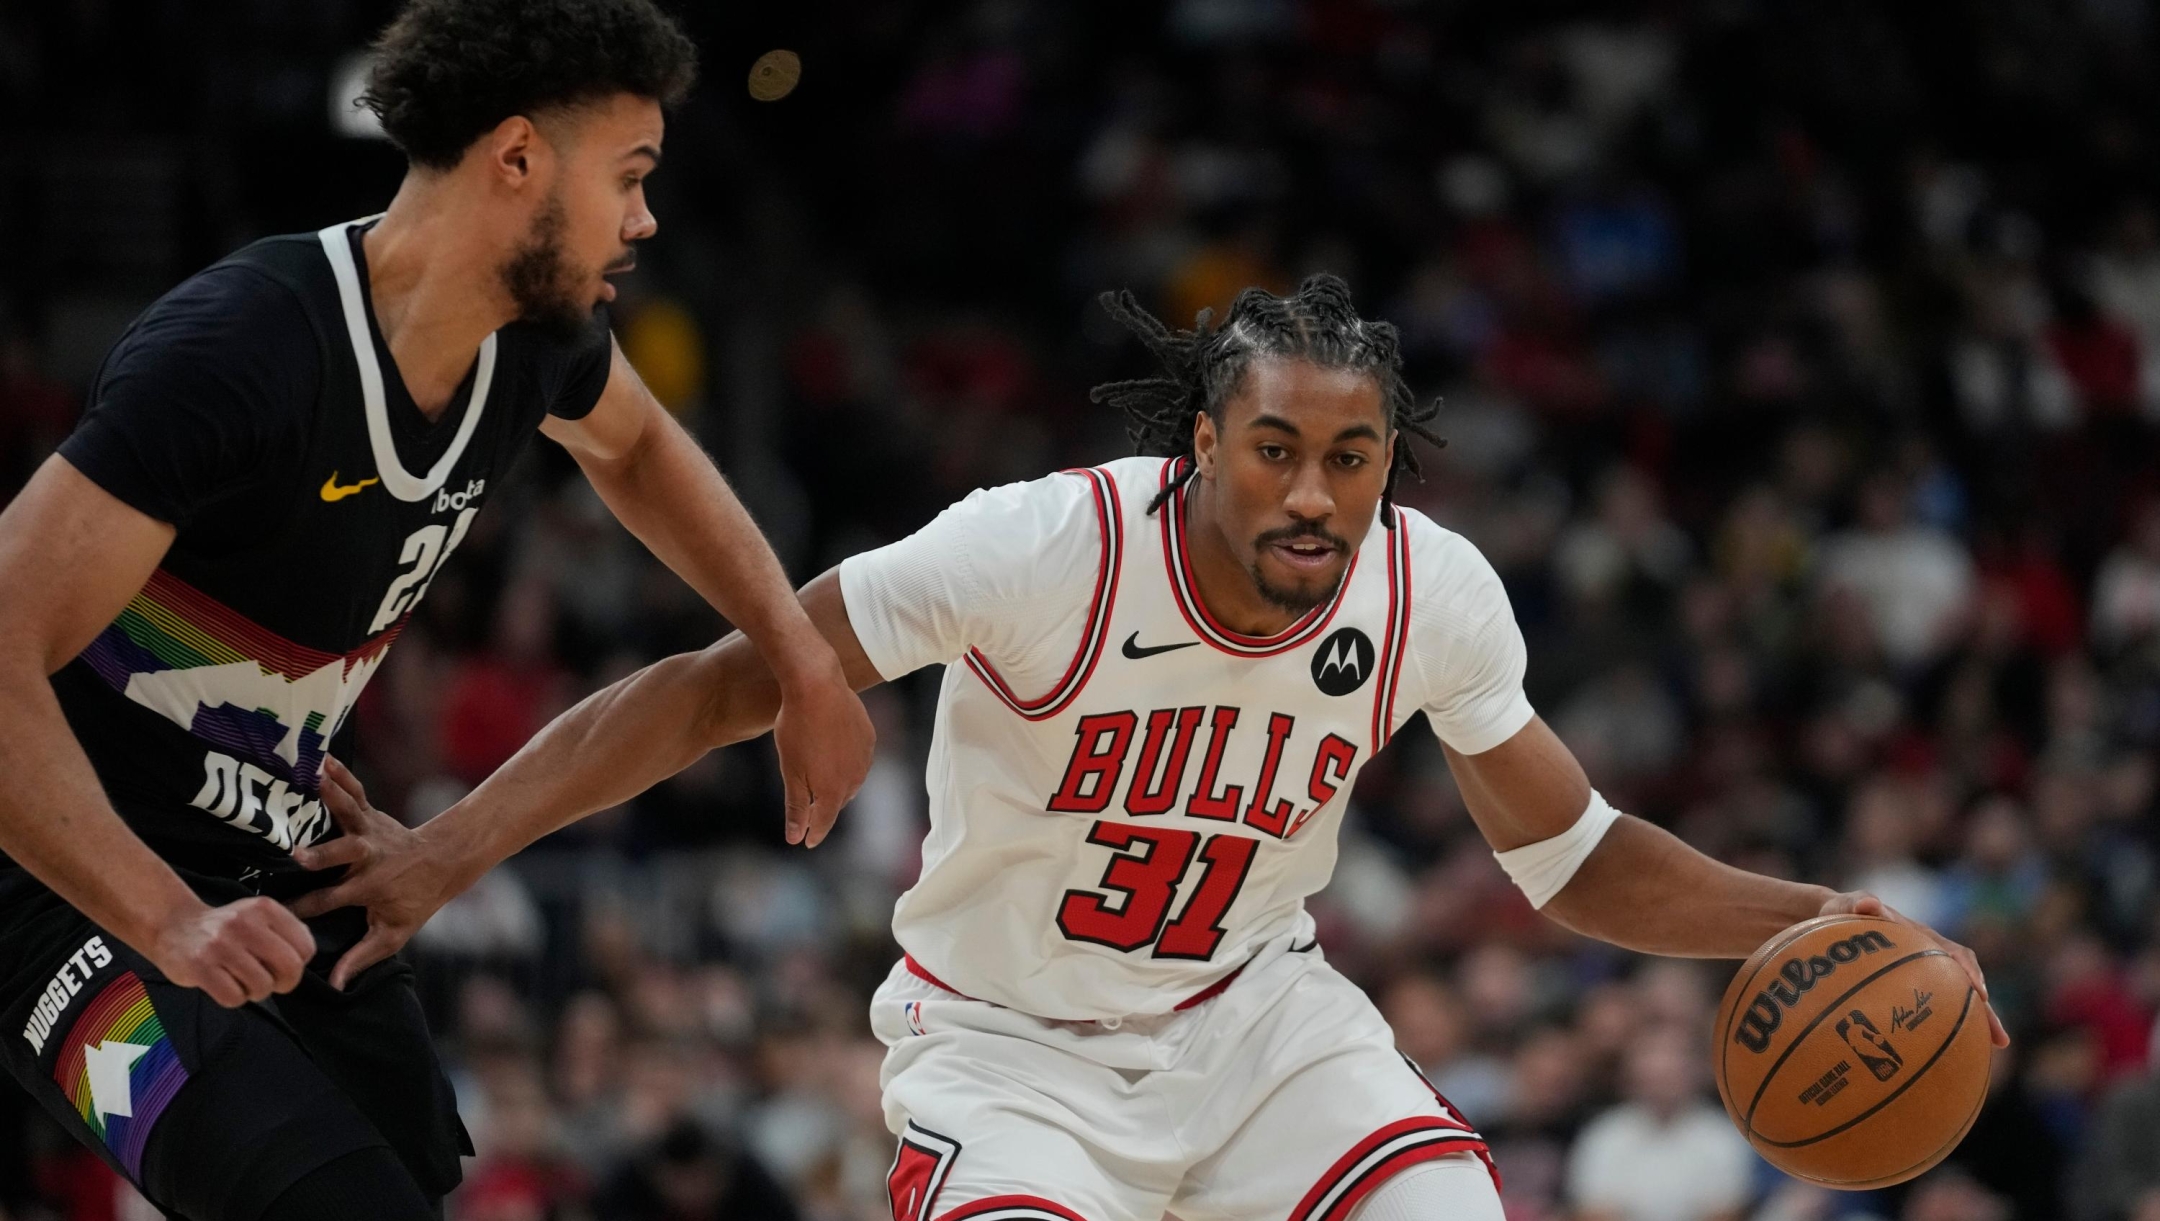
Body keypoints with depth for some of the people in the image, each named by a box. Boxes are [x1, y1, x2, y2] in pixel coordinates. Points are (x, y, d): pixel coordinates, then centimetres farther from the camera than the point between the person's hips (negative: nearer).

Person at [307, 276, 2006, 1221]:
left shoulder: (1435, 597, -13)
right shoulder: (1050, 547, -26)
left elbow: (1577, 856, 3)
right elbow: (716, 689, -21)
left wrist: (1809, 921, -13)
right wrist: (444, 852, -27)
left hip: (1251, 1011, 4)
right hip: (1010, 1040, -4)